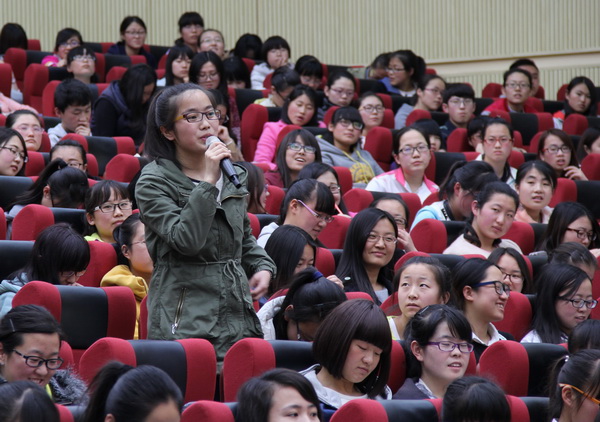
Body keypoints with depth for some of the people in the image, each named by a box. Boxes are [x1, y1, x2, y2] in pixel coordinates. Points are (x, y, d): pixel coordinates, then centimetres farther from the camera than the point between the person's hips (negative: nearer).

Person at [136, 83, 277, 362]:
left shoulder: (234, 176, 14)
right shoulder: (153, 182, -4)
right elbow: (186, 240, -19)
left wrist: (263, 267, 10)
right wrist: (208, 182, -18)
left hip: (239, 316, 6)